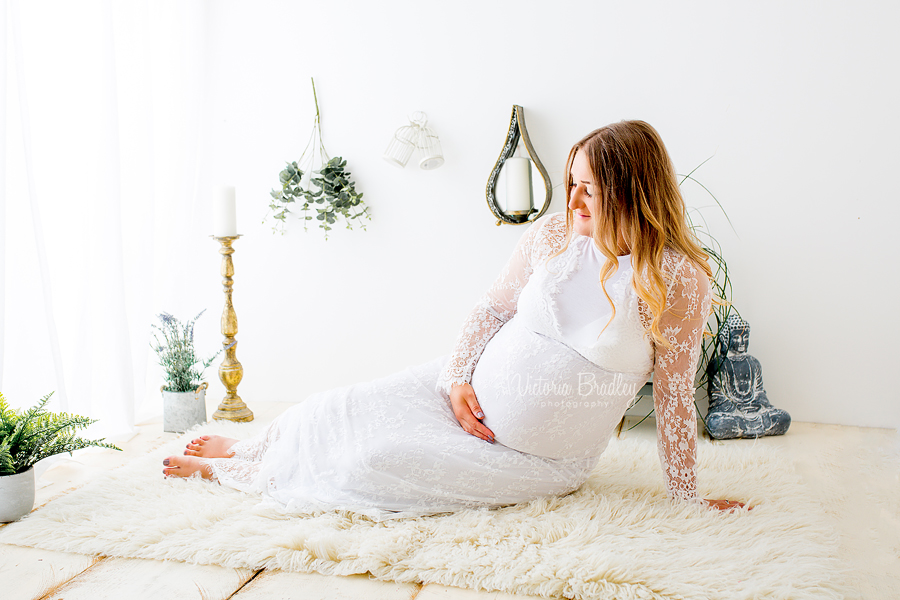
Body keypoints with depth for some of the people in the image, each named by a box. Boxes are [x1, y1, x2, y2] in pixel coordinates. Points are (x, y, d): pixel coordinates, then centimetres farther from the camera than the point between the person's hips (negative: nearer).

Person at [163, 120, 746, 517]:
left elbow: (676, 396, -12)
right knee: (346, 410, -5)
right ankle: (241, 451, 26)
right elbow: (493, 307, 3)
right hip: (472, 392, 4)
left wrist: (688, 498, -7)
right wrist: (457, 376, -10)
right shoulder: (554, 233, -7)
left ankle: (239, 470, 14)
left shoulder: (680, 281, -18)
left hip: (540, 459, -3)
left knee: (375, 464, -13)